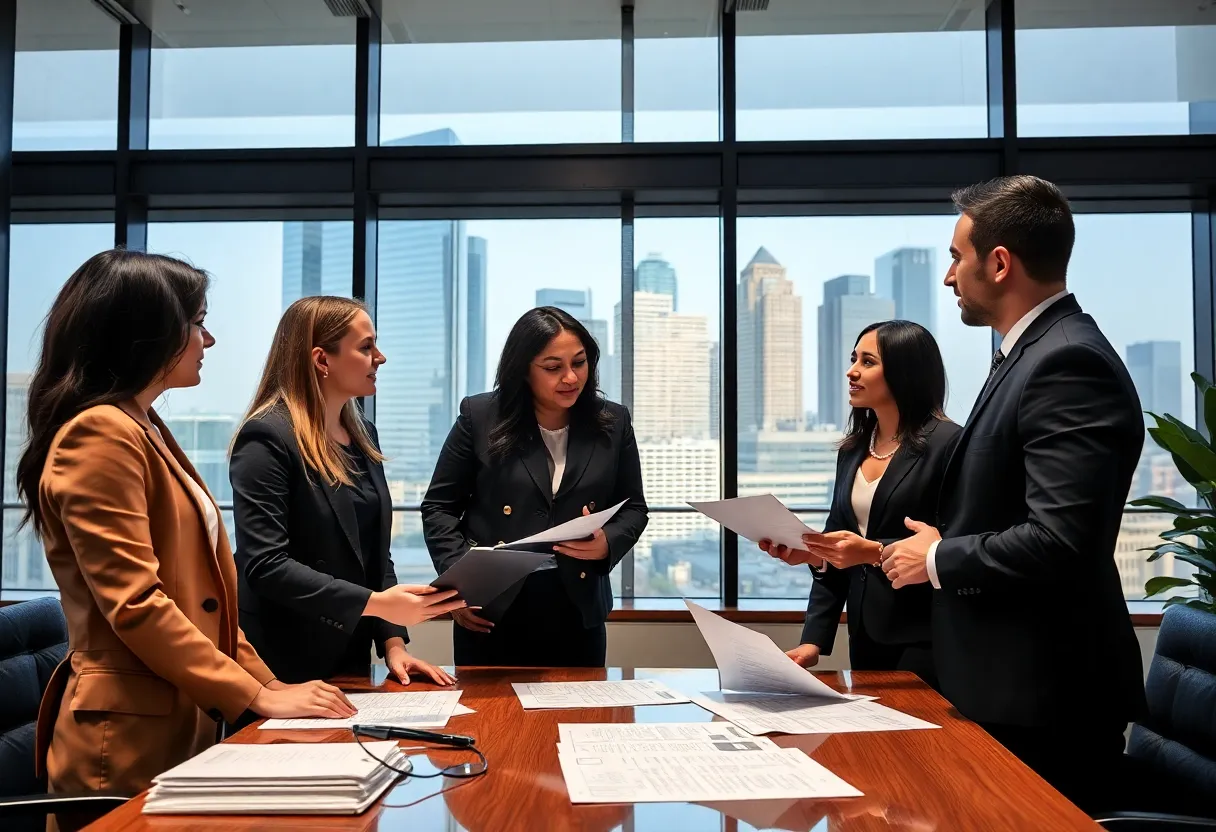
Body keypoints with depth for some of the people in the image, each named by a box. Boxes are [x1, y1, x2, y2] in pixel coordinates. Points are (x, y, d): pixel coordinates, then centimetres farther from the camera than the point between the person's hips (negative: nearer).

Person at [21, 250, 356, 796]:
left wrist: (269, 683, 8)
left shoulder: (146, 431, 15)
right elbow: (134, 604, -22)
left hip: (182, 722, 9)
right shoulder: (99, 435, -15)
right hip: (129, 736, -9)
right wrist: (257, 697, -20)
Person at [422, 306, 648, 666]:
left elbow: (633, 508, 10)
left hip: (577, 616, 2)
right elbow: (439, 506, 3)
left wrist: (608, 544, -11)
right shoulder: (480, 417, -2)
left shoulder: (613, 423, 3)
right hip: (490, 614, -1)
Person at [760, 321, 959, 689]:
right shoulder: (853, 450, 11)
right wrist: (814, 640, 5)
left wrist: (874, 552, -25)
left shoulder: (947, 443, -10)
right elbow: (835, 547, 11)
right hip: (865, 637, 6)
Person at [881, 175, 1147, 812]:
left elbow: (1059, 540, -28)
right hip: (1007, 689, 10)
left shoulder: (1069, 362, -20)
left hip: (1041, 702, -10)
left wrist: (936, 559, -14)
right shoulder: (1032, 353, 12)